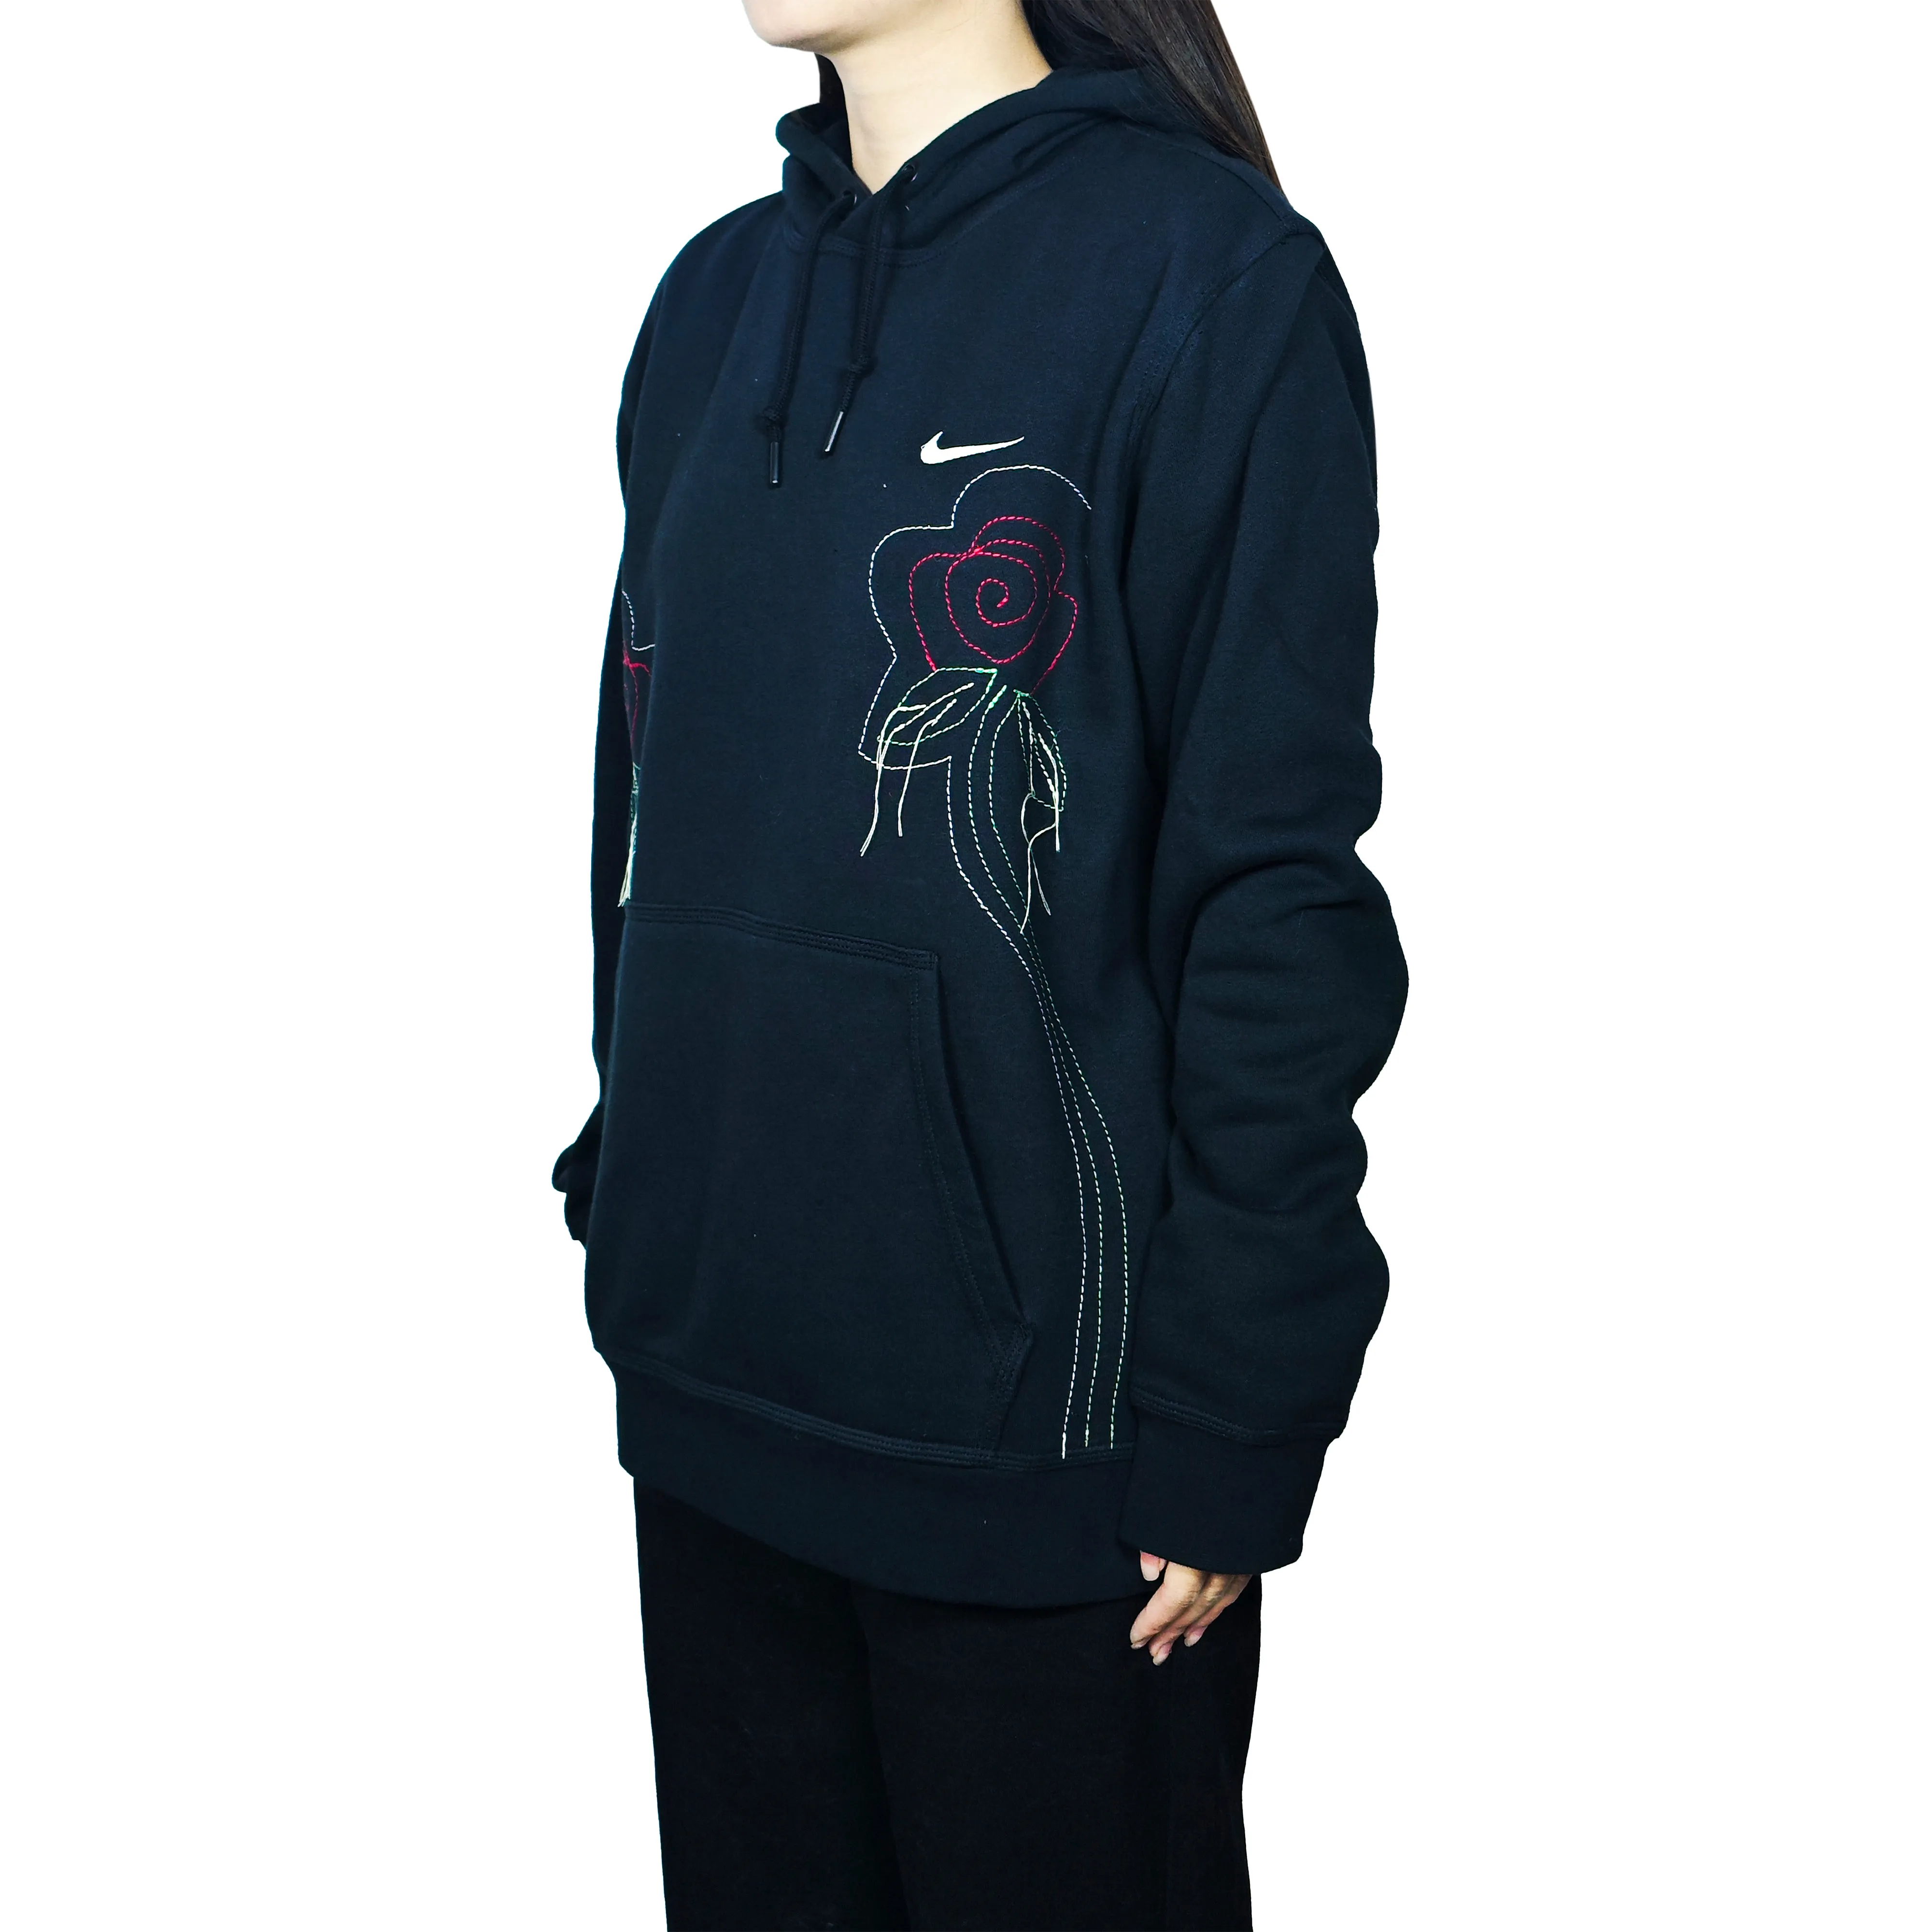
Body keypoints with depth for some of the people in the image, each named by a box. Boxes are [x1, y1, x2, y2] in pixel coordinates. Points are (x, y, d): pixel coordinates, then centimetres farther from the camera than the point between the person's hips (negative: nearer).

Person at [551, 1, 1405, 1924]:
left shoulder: (1205, 268, -11)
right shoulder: (720, 292, 9)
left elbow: (1277, 893, -13)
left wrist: (1233, 1422, -13)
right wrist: (630, 1181, 13)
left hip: (1036, 1422, -6)